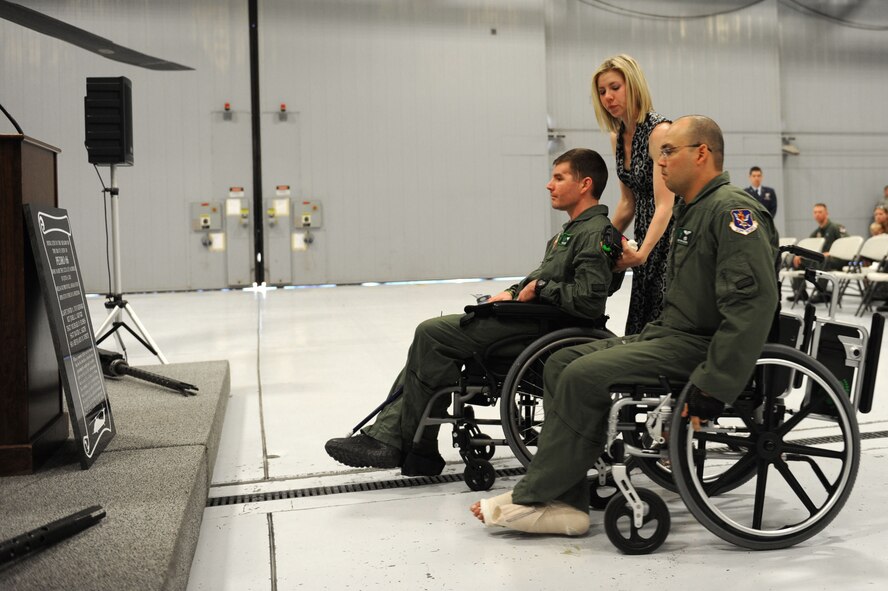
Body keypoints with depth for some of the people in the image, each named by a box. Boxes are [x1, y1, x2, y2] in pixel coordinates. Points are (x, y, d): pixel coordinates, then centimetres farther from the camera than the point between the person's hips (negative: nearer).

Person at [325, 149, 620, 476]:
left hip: (539, 327, -11)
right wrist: (513, 292, 10)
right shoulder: (572, 230, 21)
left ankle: (418, 450, 0)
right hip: (529, 315, 11)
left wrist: (540, 288, -15)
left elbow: (588, 300, -25)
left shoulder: (596, 232, -12)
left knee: (431, 334, -12)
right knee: (429, 337, 3)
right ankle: (386, 436, -1)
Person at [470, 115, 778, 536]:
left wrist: (712, 388, -28)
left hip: (699, 346, -10)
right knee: (561, 363, -2)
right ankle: (564, 503, -6)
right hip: (670, 333, 10)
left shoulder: (733, 210, -14)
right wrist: (647, 340, 15)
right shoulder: (691, 209, 19)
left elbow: (752, 305, -25)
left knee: (585, 375, -23)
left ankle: (532, 498, -10)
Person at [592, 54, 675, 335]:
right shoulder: (617, 137, 8)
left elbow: (664, 205, -23)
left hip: (670, 235, -8)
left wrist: (641, 253, -33)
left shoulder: (659, 130, -16)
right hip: (645, 237, 8)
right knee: (639, 328, 10)